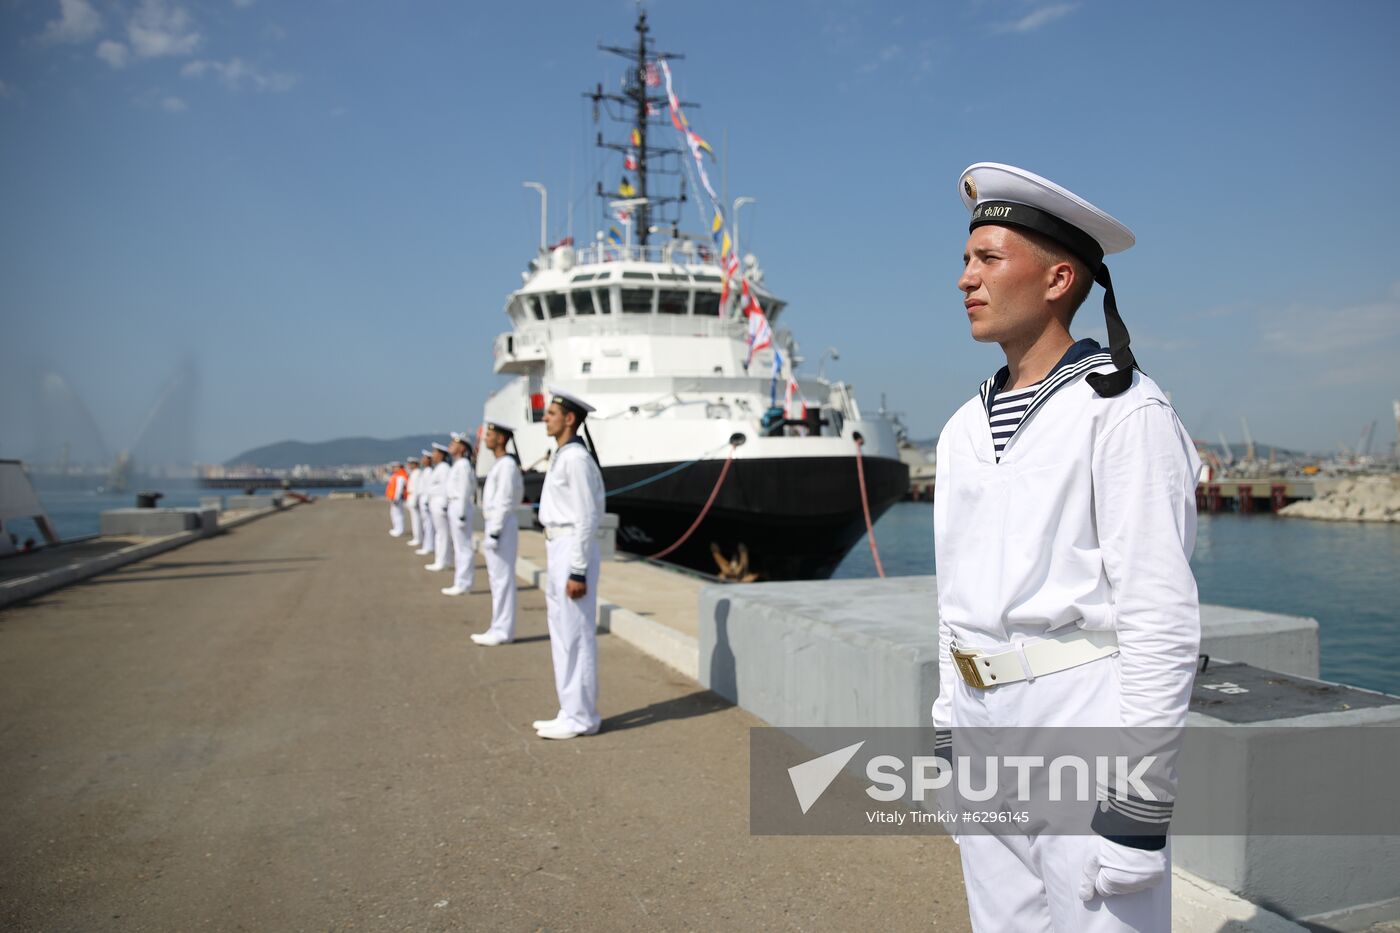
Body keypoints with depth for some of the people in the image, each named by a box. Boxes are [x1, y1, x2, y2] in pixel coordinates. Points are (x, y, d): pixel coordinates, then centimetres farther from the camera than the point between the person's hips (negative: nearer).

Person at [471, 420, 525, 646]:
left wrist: (494, 533, -20)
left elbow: (504, 502, -19)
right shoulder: (499, 464, 16)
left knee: (502, 578, -6)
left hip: (502, 526, -10)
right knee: (496, 577, 13)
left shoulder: (507, 464, -14)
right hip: (495, 524, 10)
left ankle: (503, 631, -2)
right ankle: (499, 628, 19)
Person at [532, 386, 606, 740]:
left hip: (572, 551, -10)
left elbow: (586, 518, -19)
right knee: (562, 634, 15)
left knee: (575, 636, -3)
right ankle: (573, 712, 24)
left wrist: (577, 572, -20)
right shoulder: (562, 456, 15)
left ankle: (580, 717, 6)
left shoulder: (575, 458, -16)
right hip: (558, 550, 10)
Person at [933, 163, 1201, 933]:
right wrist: (950, 738, 15)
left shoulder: (1125, 413, -11)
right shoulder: (965, 428, 10)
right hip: (984, 724, 7)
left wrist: (1141, 798, -16)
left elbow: (1162, 616, -15)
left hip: (1091, 723, -7)